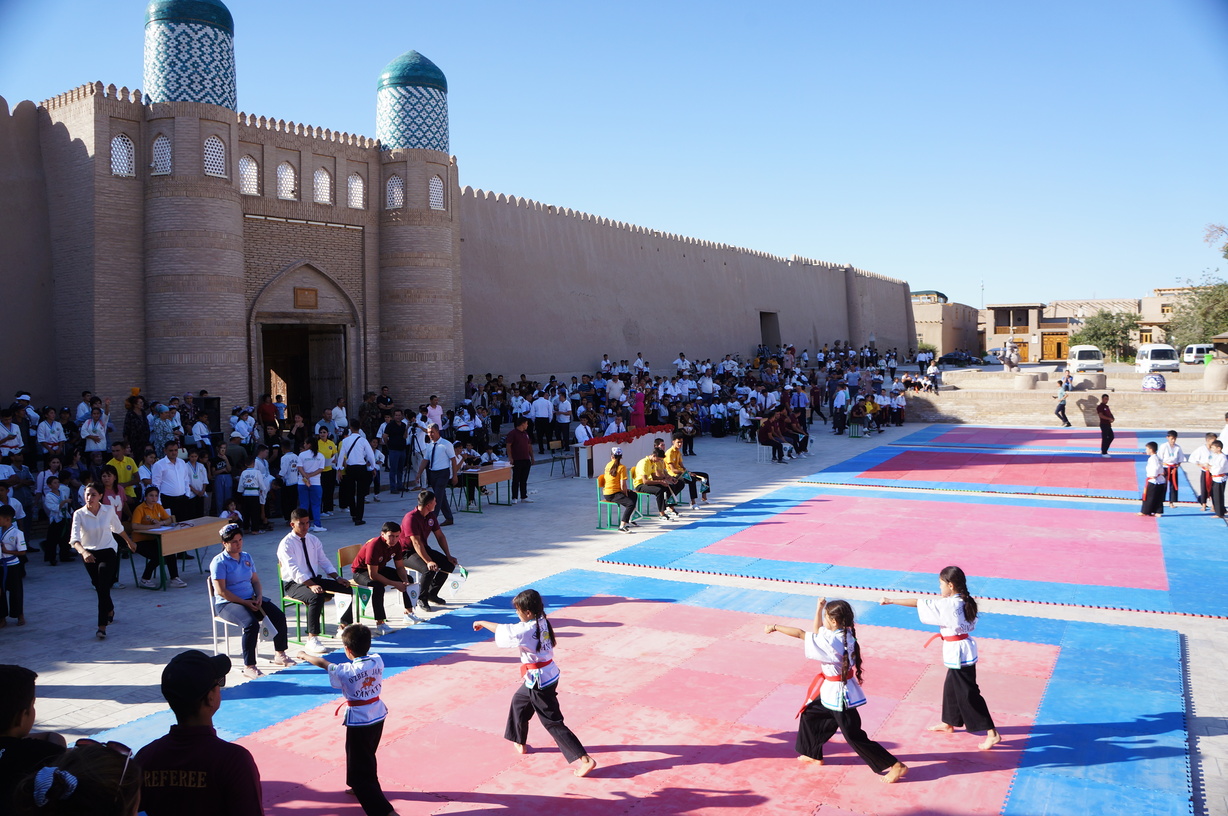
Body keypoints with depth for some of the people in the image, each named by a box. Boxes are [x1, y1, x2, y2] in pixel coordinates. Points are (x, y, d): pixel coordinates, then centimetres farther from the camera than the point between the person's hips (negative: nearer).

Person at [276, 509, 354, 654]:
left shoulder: (313, 540, 10)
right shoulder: (286, 544, -12)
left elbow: (324, 561, 12)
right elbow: (294, 570, -22)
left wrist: (337, 578, -5)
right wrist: (311, 585, -35)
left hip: (315, 579, 7)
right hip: (294, 584, -7)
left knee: (348, 588, -9)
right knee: (316, 597, -37)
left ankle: (343, 626, 6)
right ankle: (312, 639, -28)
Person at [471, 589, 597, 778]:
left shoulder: (526, 630, -25)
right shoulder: (542, 623, -2)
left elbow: (501, 630, -12)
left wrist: (482, 623, 7)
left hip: (539, 681, -9)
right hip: (549, 675, 9)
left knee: (553, 722, -2)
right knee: (519, 701, 29)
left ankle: (585, 759, 1)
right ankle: (520, 742, 45)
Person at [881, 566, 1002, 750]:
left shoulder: (947, 605, -23)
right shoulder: (964, 602, 3)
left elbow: (919, 603, -20)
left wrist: (891, 600, -13)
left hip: (958, 653, -10)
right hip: (964, 650, 10)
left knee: (968, 694, -2)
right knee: (951, 687, 23)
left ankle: (992, 734, 4)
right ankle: (949, 723, 39)